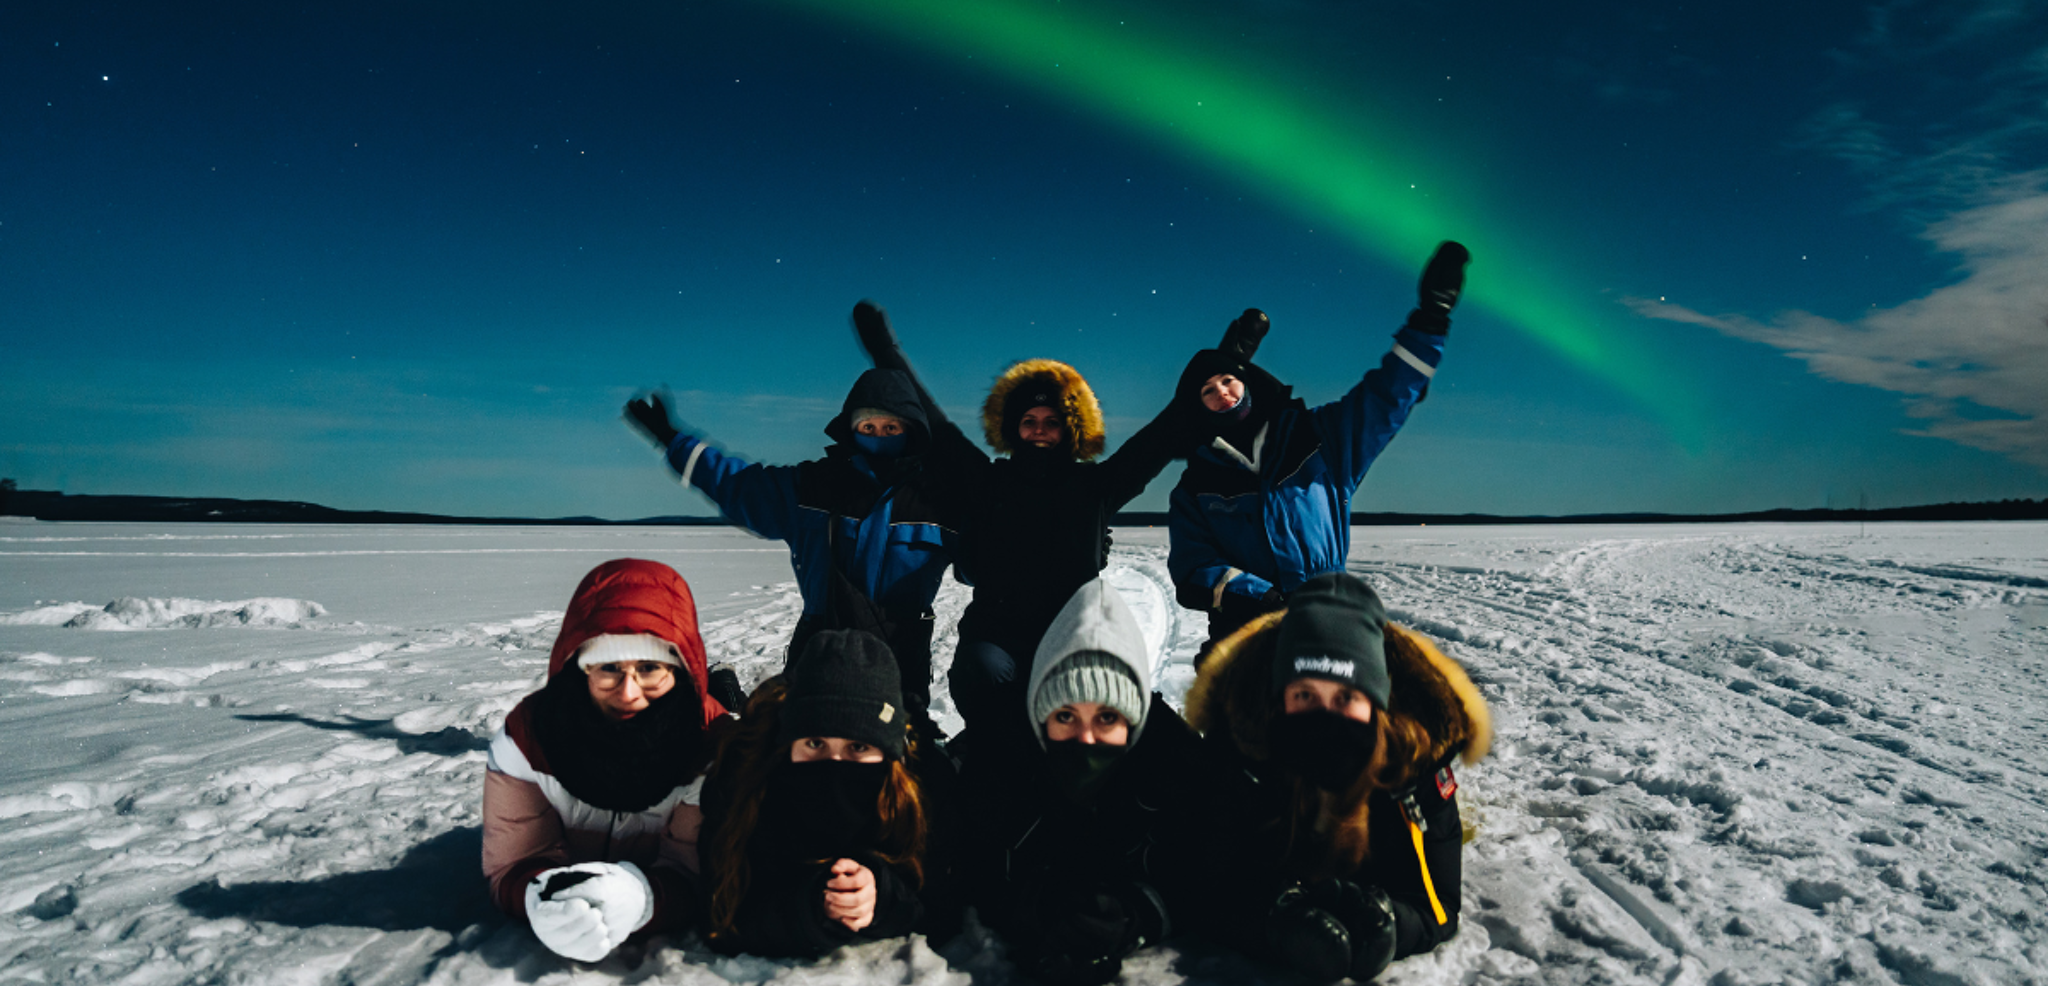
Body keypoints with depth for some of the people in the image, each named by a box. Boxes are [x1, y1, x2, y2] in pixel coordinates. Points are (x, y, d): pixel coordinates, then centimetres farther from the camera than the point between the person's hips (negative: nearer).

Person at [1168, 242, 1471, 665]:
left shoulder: (1316, 435, 13)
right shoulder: (1194, 490, 9)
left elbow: (1387, 394, 14)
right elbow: (1192, 571, 1)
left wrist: (1431, 316, 7)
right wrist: (1258, 597, -15)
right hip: (1244, 631, -1)